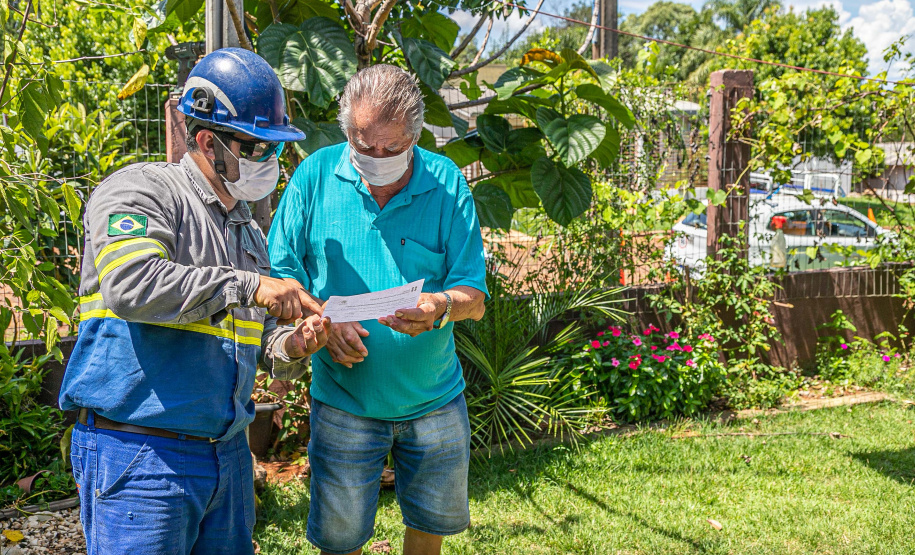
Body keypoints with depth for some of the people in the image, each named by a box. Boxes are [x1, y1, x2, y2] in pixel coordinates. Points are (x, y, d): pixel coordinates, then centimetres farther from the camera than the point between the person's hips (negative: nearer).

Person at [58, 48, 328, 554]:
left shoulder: (247, 230, 18)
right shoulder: (142, 190, -7)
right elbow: (130, 284, -26)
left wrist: (288, 346, -1)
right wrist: (246, 286, -25)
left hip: (227, 452, 8)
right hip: (139, 455, -8)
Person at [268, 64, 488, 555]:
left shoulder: (447, 183, -7)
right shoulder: (316, 175, -7)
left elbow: (474, 298, -8)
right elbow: (280, 272, -1)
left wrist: (440, 307, -31)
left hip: (434, 399, 1)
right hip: (343, 399, -1)